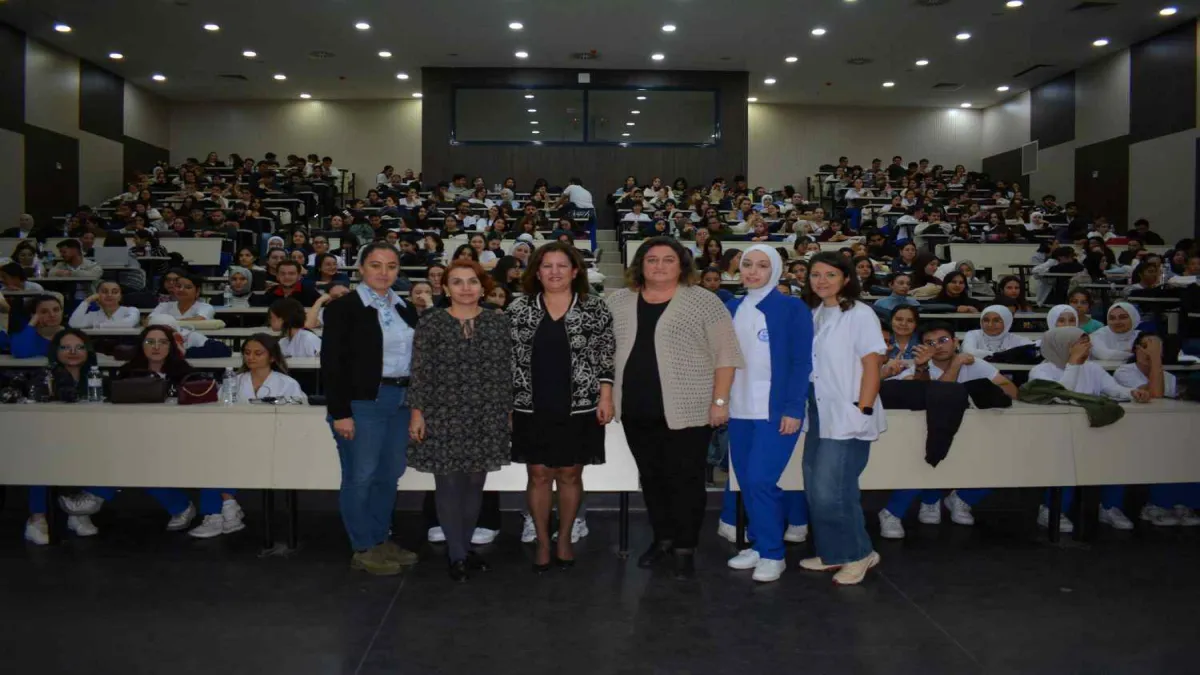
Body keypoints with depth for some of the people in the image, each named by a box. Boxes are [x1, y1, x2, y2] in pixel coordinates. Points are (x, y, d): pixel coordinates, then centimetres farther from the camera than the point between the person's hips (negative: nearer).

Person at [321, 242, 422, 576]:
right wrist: (340, 412, -15)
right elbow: (332, 362, -10)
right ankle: (363, 549, 13)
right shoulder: (343, 307, -6)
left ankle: (381, 540, 26)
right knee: (360, 476, 2)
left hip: (400, 401, 6)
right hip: (362, 402, -6)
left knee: (389, 475, 13)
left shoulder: (406, 309, 12)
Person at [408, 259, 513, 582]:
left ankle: (463, 546, 24)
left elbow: (506, 371, 6)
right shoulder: (431, 322, -2)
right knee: (449, 485, 0)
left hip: (486, 417, 3)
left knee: (474, 484, 10)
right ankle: (457, 554, 10)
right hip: (443, 416, -2)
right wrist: (417, 411, -7)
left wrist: (507, 410, 5)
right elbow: (421, 371, -3)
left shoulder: (498, 322, 4)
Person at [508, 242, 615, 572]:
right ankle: (542, 542, 20)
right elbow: (507, 358, 5)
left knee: (570, 474, 8)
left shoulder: (595, 308, 0)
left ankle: (565, 539, 25)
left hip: (580, 408, -1)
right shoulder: (519, 309, 3)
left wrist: (606, 397, -5)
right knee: (539, 475, 6)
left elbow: (607, 357, 1)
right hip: (532, 408, 1)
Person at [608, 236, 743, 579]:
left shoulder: (703, 301, -5)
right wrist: (607, 394, 9)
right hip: (636, 411, 4)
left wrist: (720, 400, -11)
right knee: (651, 478, 14)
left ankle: (685, 548, 15)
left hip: (686, 411, -4)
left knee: (685, 480, 1)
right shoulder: (618, 302, 7)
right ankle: (663, 538, 30)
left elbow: (726, 353, -6)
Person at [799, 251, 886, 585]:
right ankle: (833, 554, 24)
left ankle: (860, 553, 10)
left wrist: (863, 412, -16)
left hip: (847, 418, -7)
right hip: (818, 416, 7)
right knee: (816, 491, 9)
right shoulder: (812, 315, 10)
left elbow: (872, 367, -10)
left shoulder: (860, 315, -8)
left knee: (831, 492, -9)